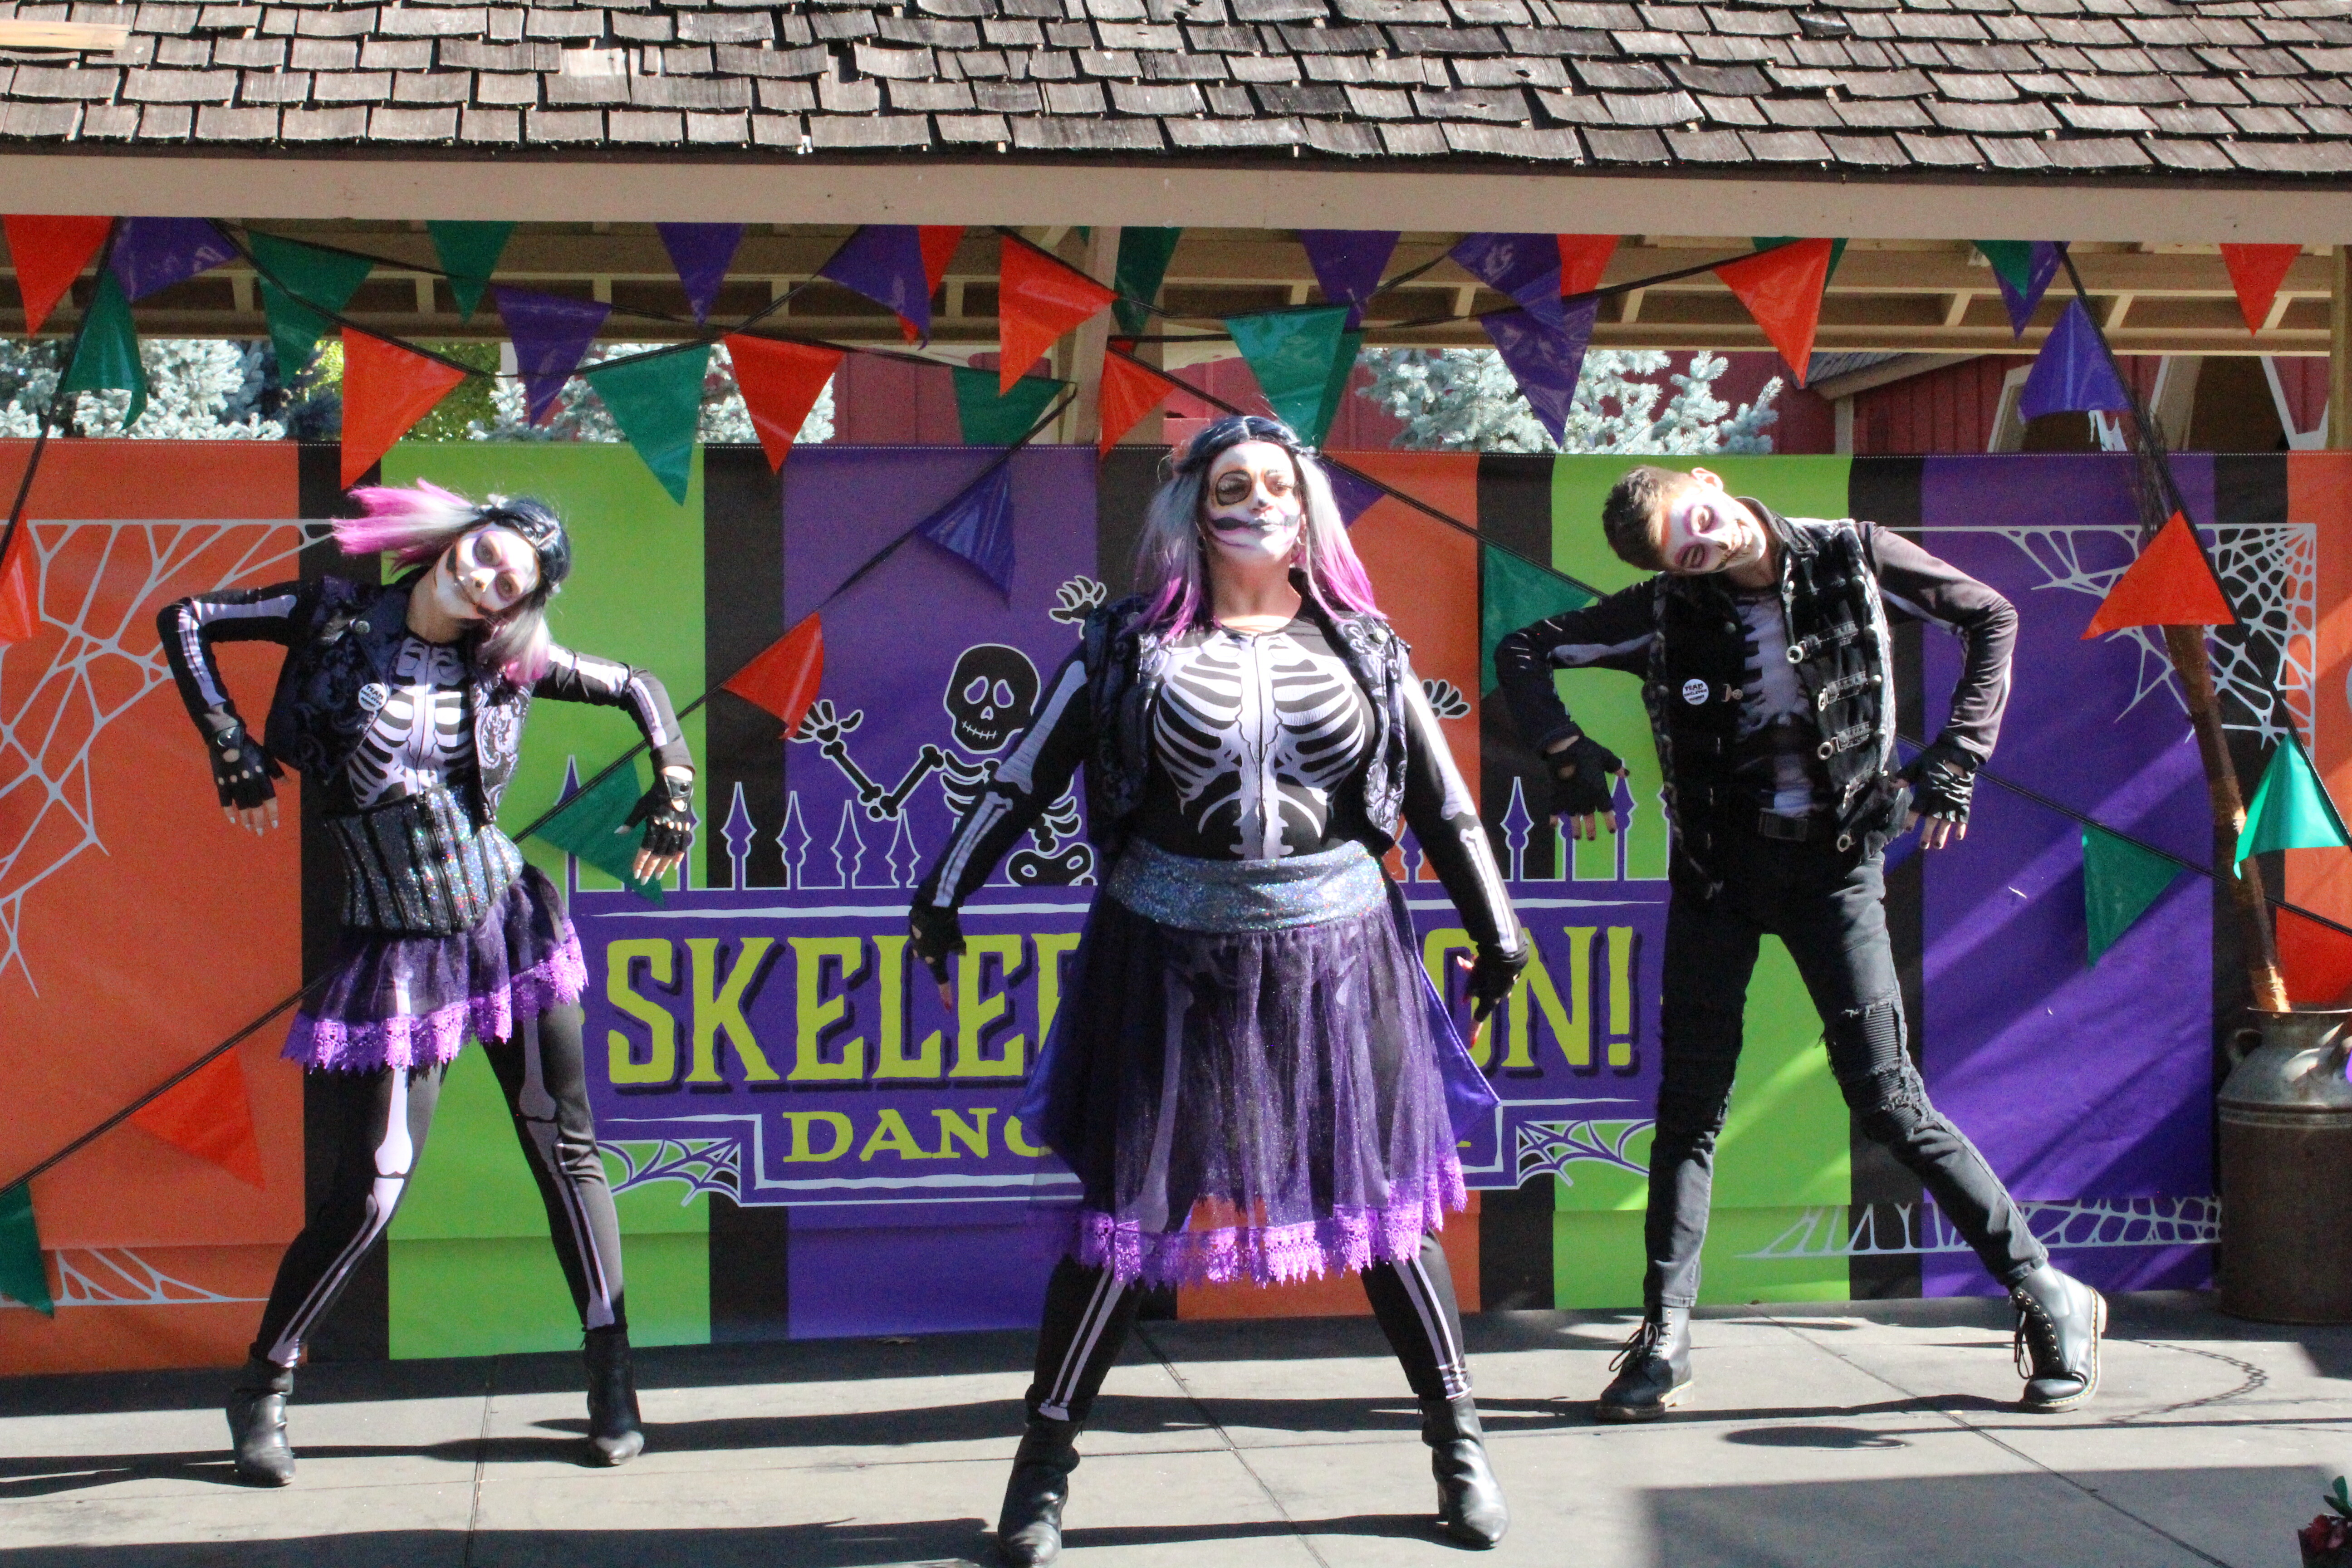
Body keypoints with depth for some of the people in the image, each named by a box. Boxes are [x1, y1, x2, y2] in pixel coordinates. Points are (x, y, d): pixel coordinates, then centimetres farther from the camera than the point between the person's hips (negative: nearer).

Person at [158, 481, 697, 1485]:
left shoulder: (506, 661, 0)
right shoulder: (337, 617, -5)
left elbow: (634, 687, 13)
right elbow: (184, 622, 0)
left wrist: (673, 784, 1)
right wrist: (233, 749, -6)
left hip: (507, 923, 3)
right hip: (399, 953, -3)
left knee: (566, 1150, 5)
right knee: (368, 1191, -5)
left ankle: (611, 1377, 16)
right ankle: (262, 1388, 14)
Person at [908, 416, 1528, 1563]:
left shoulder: (1360, 646, 7)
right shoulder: (1134, 646, 1)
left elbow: (1441, 800, 11)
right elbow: (1025, 779, 4)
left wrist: (1495, 929, 11)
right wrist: (946, 892, 1)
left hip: (1337, 957, 2)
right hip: (1173, 958, -1)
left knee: (1379, 1203, 7)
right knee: (1132, 1211, 2)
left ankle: (1458, 1440, 23)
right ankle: (1044, 1462, 16)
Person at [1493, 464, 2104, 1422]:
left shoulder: (1854, 560, -7)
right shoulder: (1667, 612, -7)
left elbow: (1991, 618, 5)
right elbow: (1522, 652, 1)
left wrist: (1957, 757, -2)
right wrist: (1568, 754, -10)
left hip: (1834, 862, -2)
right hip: (1718, 867, 2)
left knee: (1889, 1097, -6)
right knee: (1691, 1102, 1)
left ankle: (2046, 1294, 6)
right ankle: (1665, 1341, 9)